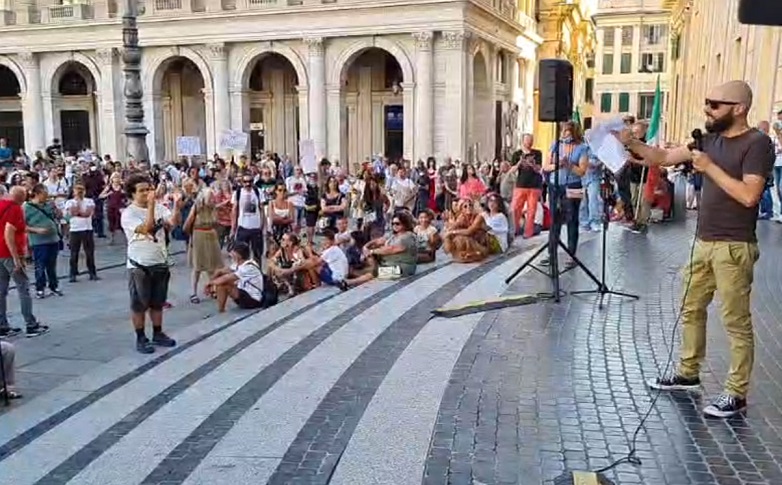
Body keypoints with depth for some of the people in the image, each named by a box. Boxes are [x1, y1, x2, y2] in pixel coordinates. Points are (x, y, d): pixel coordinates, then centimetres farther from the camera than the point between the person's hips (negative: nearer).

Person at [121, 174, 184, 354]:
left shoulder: (159, 208, 3)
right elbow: (145, 228, -27)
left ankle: (158, 334, 28)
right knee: (139, 304, 5)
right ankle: (140, 339, 15)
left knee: (158, 302, 16)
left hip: (160, 263, 5)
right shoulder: (128, 213, -12)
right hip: (139, 265, -5)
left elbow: (173, 223, -11)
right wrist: (150, 205, -30)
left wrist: (177, 206, -27)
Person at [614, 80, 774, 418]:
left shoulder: (757, 144, -12)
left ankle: (736, 394, 8)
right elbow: (663, 158, 12)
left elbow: (749, 195, -22)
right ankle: (688, 373, 31)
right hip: (703, 243, 8)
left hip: (734, 247, -8)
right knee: (691, 310, 16)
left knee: (736, 322, -1)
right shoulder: (710, 139, 11)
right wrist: (630, 143, -2)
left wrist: (709, 167, -17)